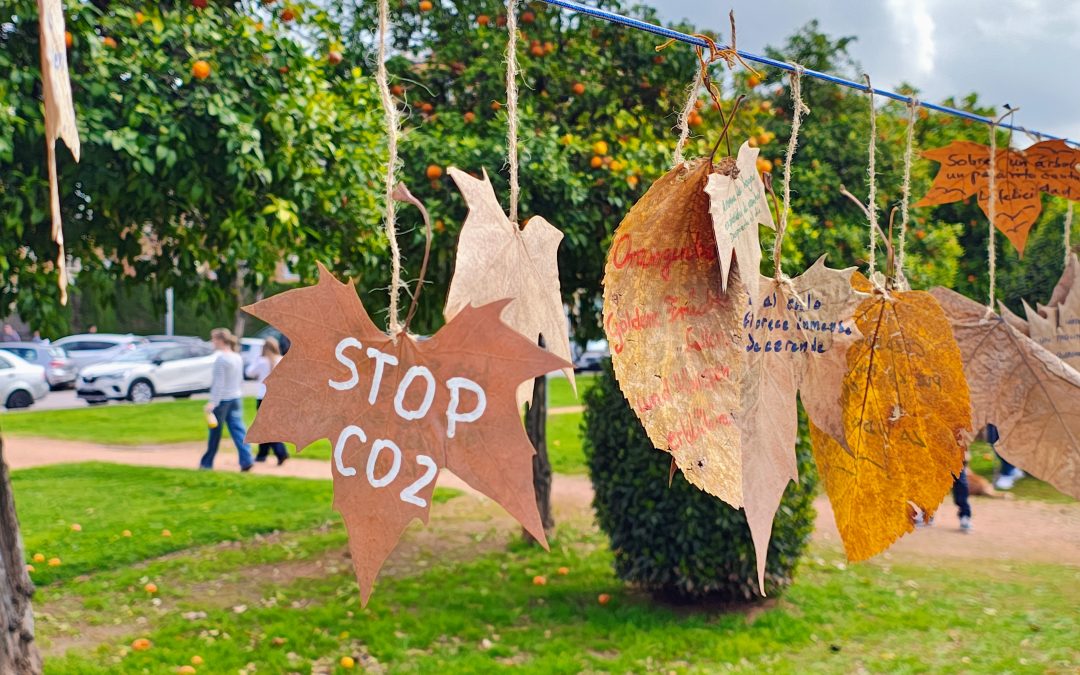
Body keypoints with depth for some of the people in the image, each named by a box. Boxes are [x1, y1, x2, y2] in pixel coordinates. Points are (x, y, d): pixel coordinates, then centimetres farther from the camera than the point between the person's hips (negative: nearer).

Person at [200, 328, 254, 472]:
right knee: (237, 429, 2)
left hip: (222, 399, -7)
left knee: (215, 432, 5)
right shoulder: (238, 358, 9)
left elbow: (219, 383, -19)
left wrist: (212, 402, -20)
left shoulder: (221, 359, -14)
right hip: (235, 398, 7)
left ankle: (207, 463, 17)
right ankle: (246, 460, -10)